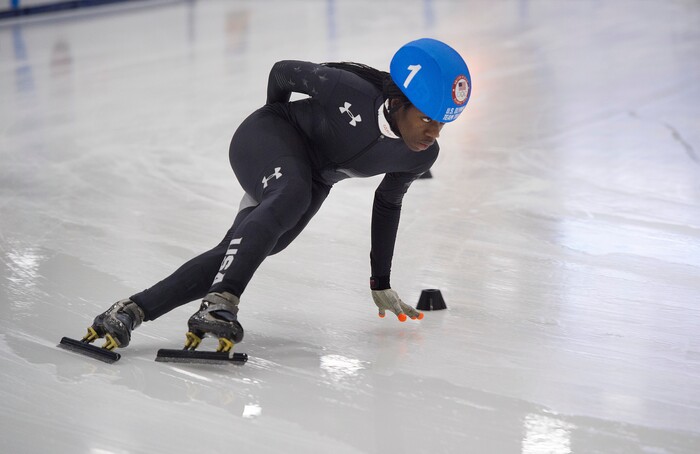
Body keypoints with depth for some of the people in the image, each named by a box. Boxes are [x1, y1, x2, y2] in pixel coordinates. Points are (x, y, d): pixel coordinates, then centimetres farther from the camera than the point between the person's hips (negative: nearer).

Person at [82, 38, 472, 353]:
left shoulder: (421, 156, -11)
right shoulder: (352, 92, -29)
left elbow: (388, 205, 7)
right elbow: (283, 71, -12)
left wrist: (381, 285, 14)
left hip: (314, 179, 6)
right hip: (270, 137, -6)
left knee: (233, 256, -10)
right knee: (291, 197, -39)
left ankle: (133, 311, -10)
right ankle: (220, 303, -49)